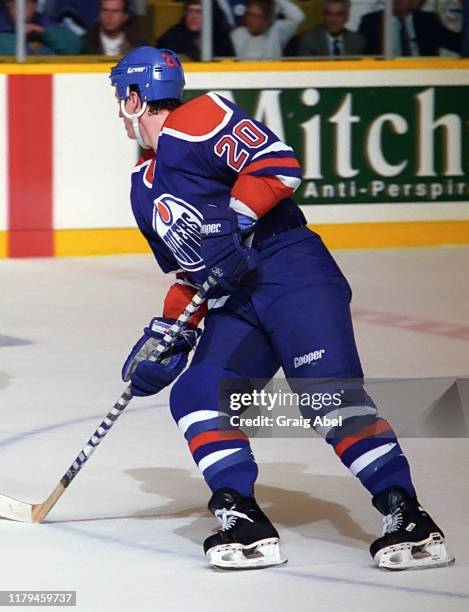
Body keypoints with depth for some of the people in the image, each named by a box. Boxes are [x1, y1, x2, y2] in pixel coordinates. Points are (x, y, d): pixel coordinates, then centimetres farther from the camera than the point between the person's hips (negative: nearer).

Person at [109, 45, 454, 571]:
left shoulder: (196, 120, -4)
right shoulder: (145, 187, 24)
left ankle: (405, 515, -24)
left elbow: (278, 165, -15)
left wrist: (231, 220, -18)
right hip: (235, 304, 9)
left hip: (293, 274, -9)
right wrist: (168, 330, 18)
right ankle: (244, 522, -12)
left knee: (328, 394, -22)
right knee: (196, 395, -11)